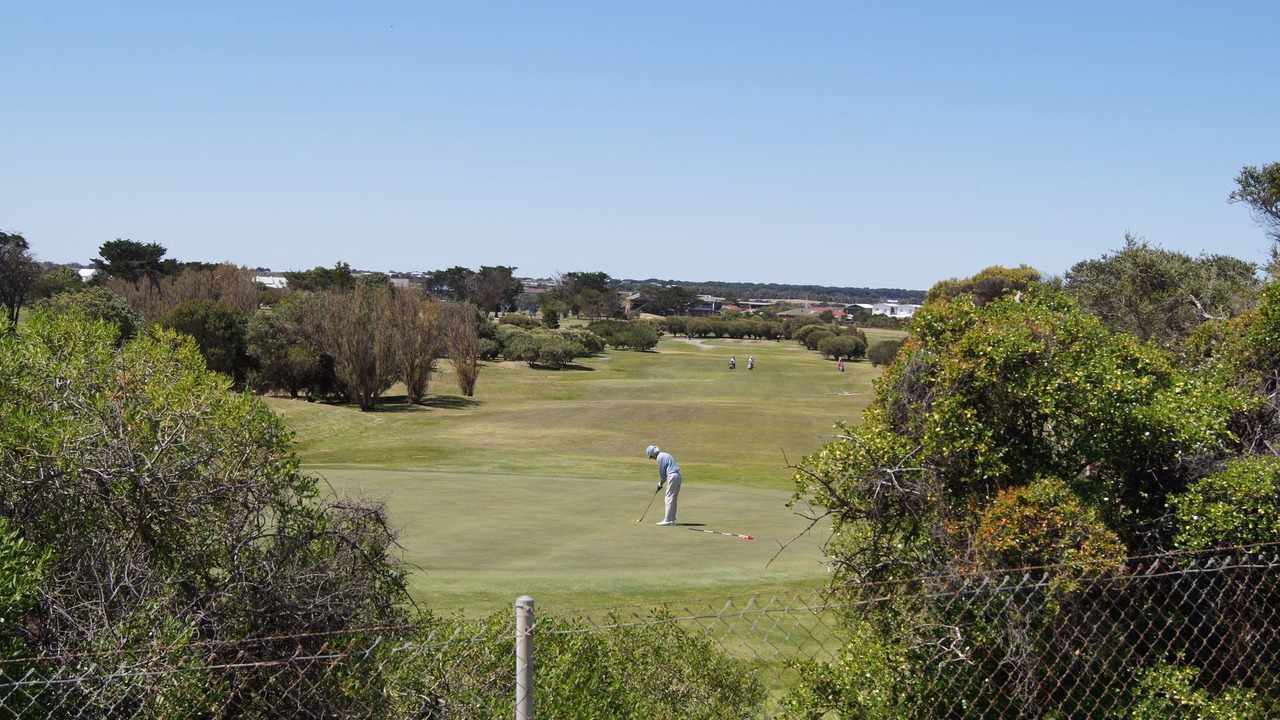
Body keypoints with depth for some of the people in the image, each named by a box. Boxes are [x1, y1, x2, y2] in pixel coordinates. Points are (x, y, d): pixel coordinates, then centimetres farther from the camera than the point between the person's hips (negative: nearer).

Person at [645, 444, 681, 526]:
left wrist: (660, 483, 6)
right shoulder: (665, 455, 20)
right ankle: (672, 519, 17)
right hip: (677, 475, 10)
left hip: (672, 477, -10)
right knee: (673, 500, 13)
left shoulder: (660, 457, -10)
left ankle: (668, 520, -7)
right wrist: (661, 482, 16)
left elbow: (662, 472, -8)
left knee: (669, 499, -7)